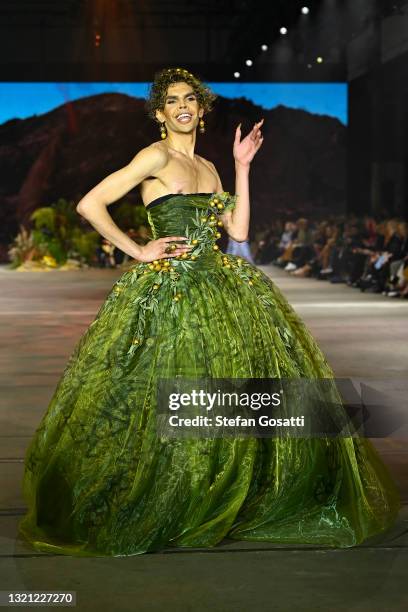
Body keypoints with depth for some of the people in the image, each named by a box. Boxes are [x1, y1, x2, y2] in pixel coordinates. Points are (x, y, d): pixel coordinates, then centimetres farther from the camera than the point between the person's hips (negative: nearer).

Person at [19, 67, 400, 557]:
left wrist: (242, 167, 11)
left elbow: (238, 230, 10)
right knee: (167, 408, -5)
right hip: (167, 291, -7)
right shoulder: (156, 156, -6)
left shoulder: (207, 167, 17)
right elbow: (89, 205, -13)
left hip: (220, 287, 7)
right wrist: (137, 251, -10)